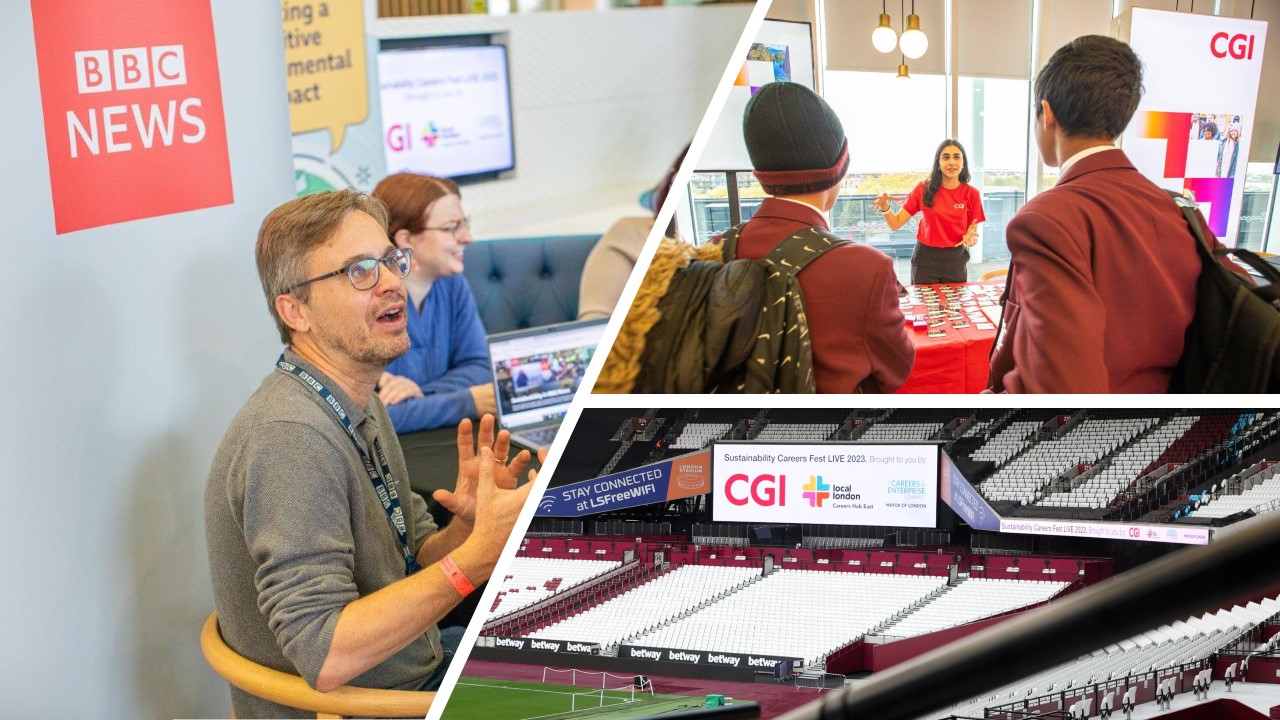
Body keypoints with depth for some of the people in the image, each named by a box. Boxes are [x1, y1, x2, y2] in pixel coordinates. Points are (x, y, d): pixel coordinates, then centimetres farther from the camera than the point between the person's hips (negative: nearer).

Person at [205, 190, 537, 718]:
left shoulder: (359, 402, 6)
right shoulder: (292, 437, -25)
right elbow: (326, 657, -29)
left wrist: (466, 527, -11)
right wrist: (476, 556, -30)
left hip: (413, 668, 9)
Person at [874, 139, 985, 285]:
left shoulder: (971, 194, -3)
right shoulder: (923, 189, -4)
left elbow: (974, 236, 1)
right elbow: (895, 224, -5)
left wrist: (970, 238, -22)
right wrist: (884, 207, -24)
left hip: (955, 261, 1)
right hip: (925, 259, -1)